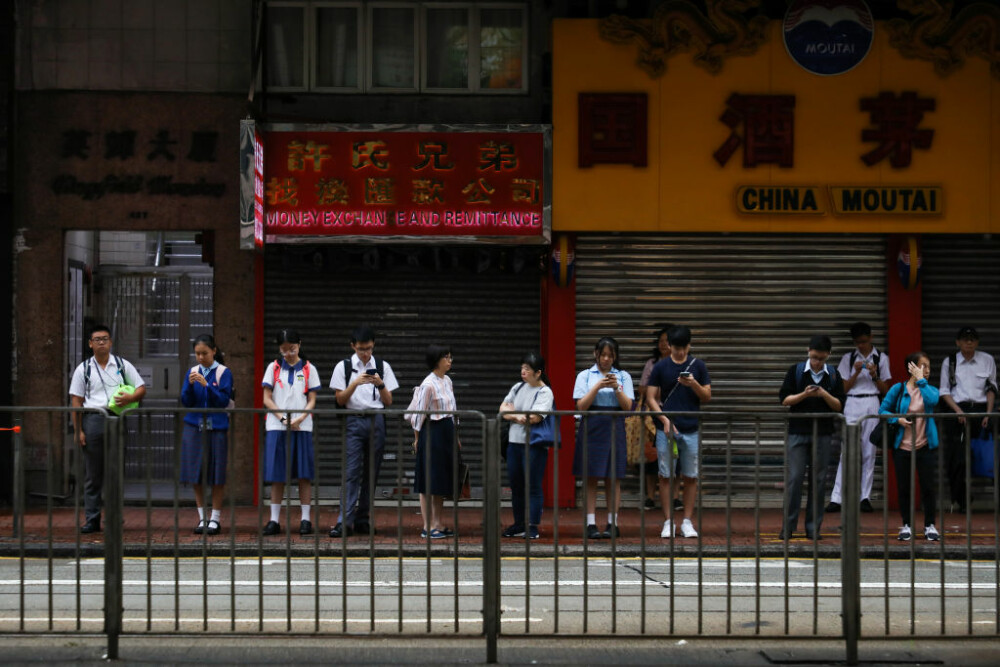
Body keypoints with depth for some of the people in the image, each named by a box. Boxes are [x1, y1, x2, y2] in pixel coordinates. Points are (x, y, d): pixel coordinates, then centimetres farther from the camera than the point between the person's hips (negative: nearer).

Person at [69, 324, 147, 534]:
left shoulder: (122, 365, 10)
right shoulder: (83, 369, 8)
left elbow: (142, 388, 11)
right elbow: (76, 401, 5)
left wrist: (130, 397, -11)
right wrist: (78, 431, -2)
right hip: (92, 420, 0)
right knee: (92, 473, 1)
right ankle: (92, 520, 4)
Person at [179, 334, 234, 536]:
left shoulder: (223, 373, -2)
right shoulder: (193, 372, 8)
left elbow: (224, 401, -10)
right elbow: (186, 402, 3)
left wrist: (206, 385, -21)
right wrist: (190, 385, -15)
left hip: (217, 428, -3)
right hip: (194, 428, 3)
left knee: (217, 476, -2)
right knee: (196, 475, 2)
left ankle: (215, 519, 6)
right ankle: (202, 518, 11)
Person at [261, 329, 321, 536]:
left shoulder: (309, 369, 7)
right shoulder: (274, 368, 8)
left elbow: (311, 401, 4)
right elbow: (267, 399, 4)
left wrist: (299, 419, -13)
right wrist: (283, 418, -9)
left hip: (302, 426, 0)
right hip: (277, 426, 0)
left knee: (304, 474, -2)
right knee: (277, 475, 0)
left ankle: (306, 519, 1)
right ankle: (274, 520, 3)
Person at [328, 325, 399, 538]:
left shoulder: (382, 367, 10)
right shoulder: (343, 367, 6)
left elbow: (388, 401, 9)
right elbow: (340, 400, 1)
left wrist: (380, 385, -9)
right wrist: (355, 383, -14)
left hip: (376, 421, 2)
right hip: (353, 419, -2)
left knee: (371, 473, 2)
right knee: (352, 472, -11)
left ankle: (363, 520, 8)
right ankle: (345, 522, -15)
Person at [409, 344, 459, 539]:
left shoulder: (447, 381, 11)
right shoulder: (428, 385, -16)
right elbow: (419, 414, -13)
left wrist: (455, 435, 18)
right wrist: (417, 439, -9)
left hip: (447, 432, 9)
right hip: (432, 433, -9)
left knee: (443, 480, 12)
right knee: (428, 482, -3)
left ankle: (438, 524, 18)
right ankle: (427, 527, 0)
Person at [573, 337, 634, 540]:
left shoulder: (623, 377, 10)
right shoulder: (585, 376, 6)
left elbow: (628, 406, 1)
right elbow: (581, 406, -4)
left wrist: (616, 388, -13)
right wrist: (597, 387, -14)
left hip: (614, 429, 1)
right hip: (592, 428, -1)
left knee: (613, 478, 2)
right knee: (591, 478, -1)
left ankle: (613, 523, 6)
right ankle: (591, 524, 0)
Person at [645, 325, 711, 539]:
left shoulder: (698, 366, 6)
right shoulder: (660, 367, 3)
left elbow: (707, 397, 7)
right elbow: (651, 398, 2)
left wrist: (694, 384, -13)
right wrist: (664, 419, -11)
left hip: (691, 429, 1)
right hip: (666, 429, -1)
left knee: (691, 477, 2)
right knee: (666, 476, 1)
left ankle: (687, 522, 9)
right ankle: (668, 522, 7)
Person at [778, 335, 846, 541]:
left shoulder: (833, 375, 6)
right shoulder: (795, 371, 1)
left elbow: (839, 405, 3)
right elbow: (784, 399, -1)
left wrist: (824, 395, -15)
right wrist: (804, 394, -17)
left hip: (822, 433, 2)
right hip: (798, 432, -2)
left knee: (818, 480, 3)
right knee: (794, 478, -5)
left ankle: (813, 527, 9)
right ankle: (788, 527, 0)